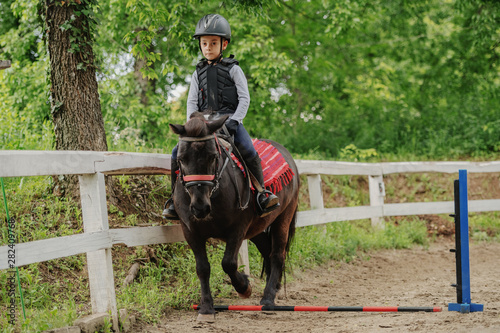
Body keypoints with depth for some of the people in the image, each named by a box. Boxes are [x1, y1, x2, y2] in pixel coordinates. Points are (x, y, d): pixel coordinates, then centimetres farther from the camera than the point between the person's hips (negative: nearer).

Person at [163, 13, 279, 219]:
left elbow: (244, 98, -2)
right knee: (178, 153, -15)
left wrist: (234, 120, -16)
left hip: (229, 120, -3)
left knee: (249, 152, -29)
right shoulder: (198, 73, 14)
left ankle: (263, 194, -16)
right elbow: (192, 101, 10)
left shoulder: (233, 69, 4)